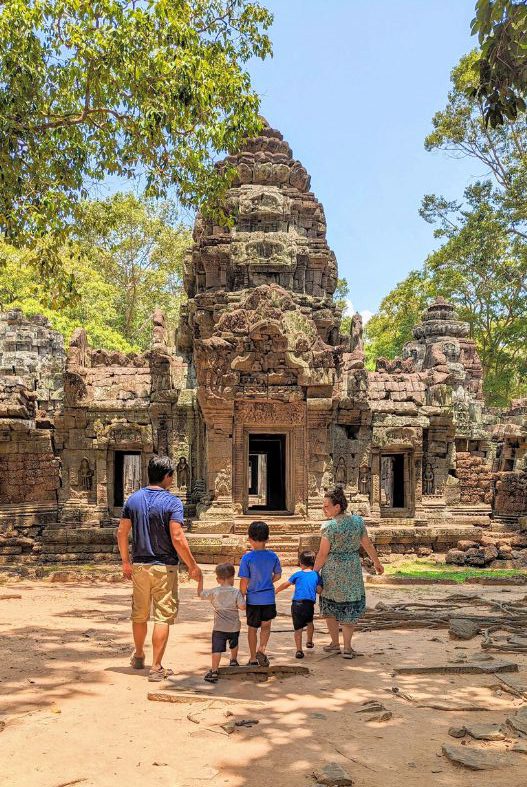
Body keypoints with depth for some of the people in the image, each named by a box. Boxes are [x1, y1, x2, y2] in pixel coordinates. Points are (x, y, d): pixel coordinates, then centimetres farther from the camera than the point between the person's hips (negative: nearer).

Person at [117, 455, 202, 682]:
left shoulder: (133, 499, 3)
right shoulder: (172, 502, -13)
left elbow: (122, 532, 5)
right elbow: (177, 539, -19)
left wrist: (126, 562, 17)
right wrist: (193, 566, -10)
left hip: (139, 566, 5)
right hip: (165, 567, -5)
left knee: (139, 614, 20)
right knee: (163, 617, 2)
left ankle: (139, 656, 39)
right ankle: (156, 667, 2)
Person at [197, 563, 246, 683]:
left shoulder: (214, 592, -4)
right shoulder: (236, 592, -9)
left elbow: (200, 593, 7)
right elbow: (242, 606, -14)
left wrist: (200, 580, 15)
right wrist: (241, 598, 5)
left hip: (219, 627, -1)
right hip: (234, 627, 1)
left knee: (217, 649, -6)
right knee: (234, 645, 28)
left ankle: (214, 671, -15)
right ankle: (233, 661, 47)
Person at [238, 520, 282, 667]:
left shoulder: (247, 558, -14)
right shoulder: (273, 556, -4)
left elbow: (244, 581, -13)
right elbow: (277, 575, 8)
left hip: (253, 598, -2)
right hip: (269, 598, 2)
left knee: (252, 628, 13)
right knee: (266, 626, 18)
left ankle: (253, 658, 21)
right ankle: (261, 650, -2)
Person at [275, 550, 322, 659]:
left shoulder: (297, 574, 9)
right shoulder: (316, 575, 10)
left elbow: (285, 585, 14)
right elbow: (319, 590, 7)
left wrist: (275, 591, 29)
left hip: (297, 603, -1)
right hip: (309, 604, 2)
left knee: (298, 628, -3)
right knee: (309, 622, 28)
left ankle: (299, 650, -14)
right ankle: (309, 641, 46)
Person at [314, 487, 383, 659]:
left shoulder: (329, 526, -17)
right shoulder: (358, 521, -4)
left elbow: (322, 554, -13)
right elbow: (368, 545, 6)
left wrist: (314, 572, 1)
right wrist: (377, 562, 21)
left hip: (332, 571, -3)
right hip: (352, 570, 3)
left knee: (330, 606, 16)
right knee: (350, 607, 13)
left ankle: (335, 643, 25)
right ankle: (347, 647, 10)